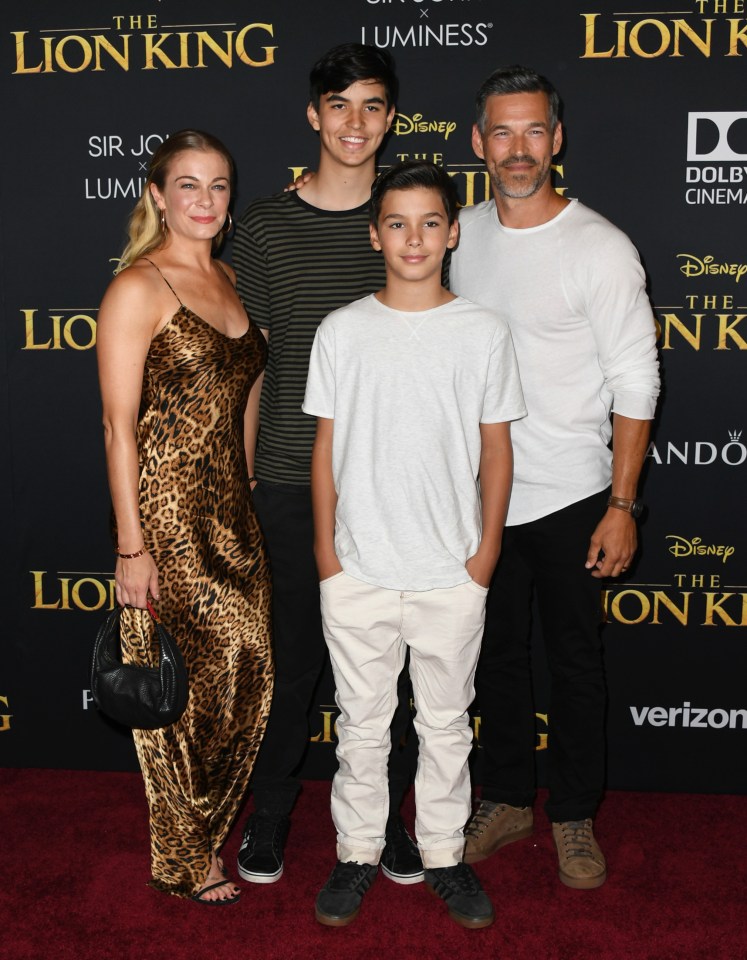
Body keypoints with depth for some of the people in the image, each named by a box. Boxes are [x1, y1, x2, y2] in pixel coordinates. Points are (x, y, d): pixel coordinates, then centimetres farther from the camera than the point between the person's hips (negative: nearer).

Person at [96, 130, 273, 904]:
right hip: (166, 515, -7)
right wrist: (131, 547, -16)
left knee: (246, 671, 11)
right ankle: (182, 861, 22)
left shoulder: (229, 281, 13)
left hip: (230, 508, 7)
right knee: (184, 684, 1)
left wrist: (248, 490, 14)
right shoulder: (138, 288, -10)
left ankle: (210, 827, 33)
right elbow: (119, 427, -14)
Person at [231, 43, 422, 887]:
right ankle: (270, 812, 29)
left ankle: (385, 813, 29)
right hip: (291, 478, 0)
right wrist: (244, 472, 3)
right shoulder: (264, 226, 2)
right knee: (292, 647, 9)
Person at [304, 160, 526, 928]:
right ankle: (357, 850, 31)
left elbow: (496, 448, 2)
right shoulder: (342, 330, -1)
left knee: (446, 720, 14)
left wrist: (487, 548, -1)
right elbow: (326, 445, 3)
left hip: (452, 572, 0)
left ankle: (444, 852, 31)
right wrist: (325, 545, 0)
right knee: (362, 720, 13)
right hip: (358, 568, 0)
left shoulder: (483, 333, -2)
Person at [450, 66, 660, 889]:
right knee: (497, 651, 15)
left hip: (568, 496, -4)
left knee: (574, 660, 9)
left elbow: (635, 383, -10)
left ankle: (575, 816, 27)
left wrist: (622, 504, -14)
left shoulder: (601, 249, -12)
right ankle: (507, 800, 33)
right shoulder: (464, 234, 3)